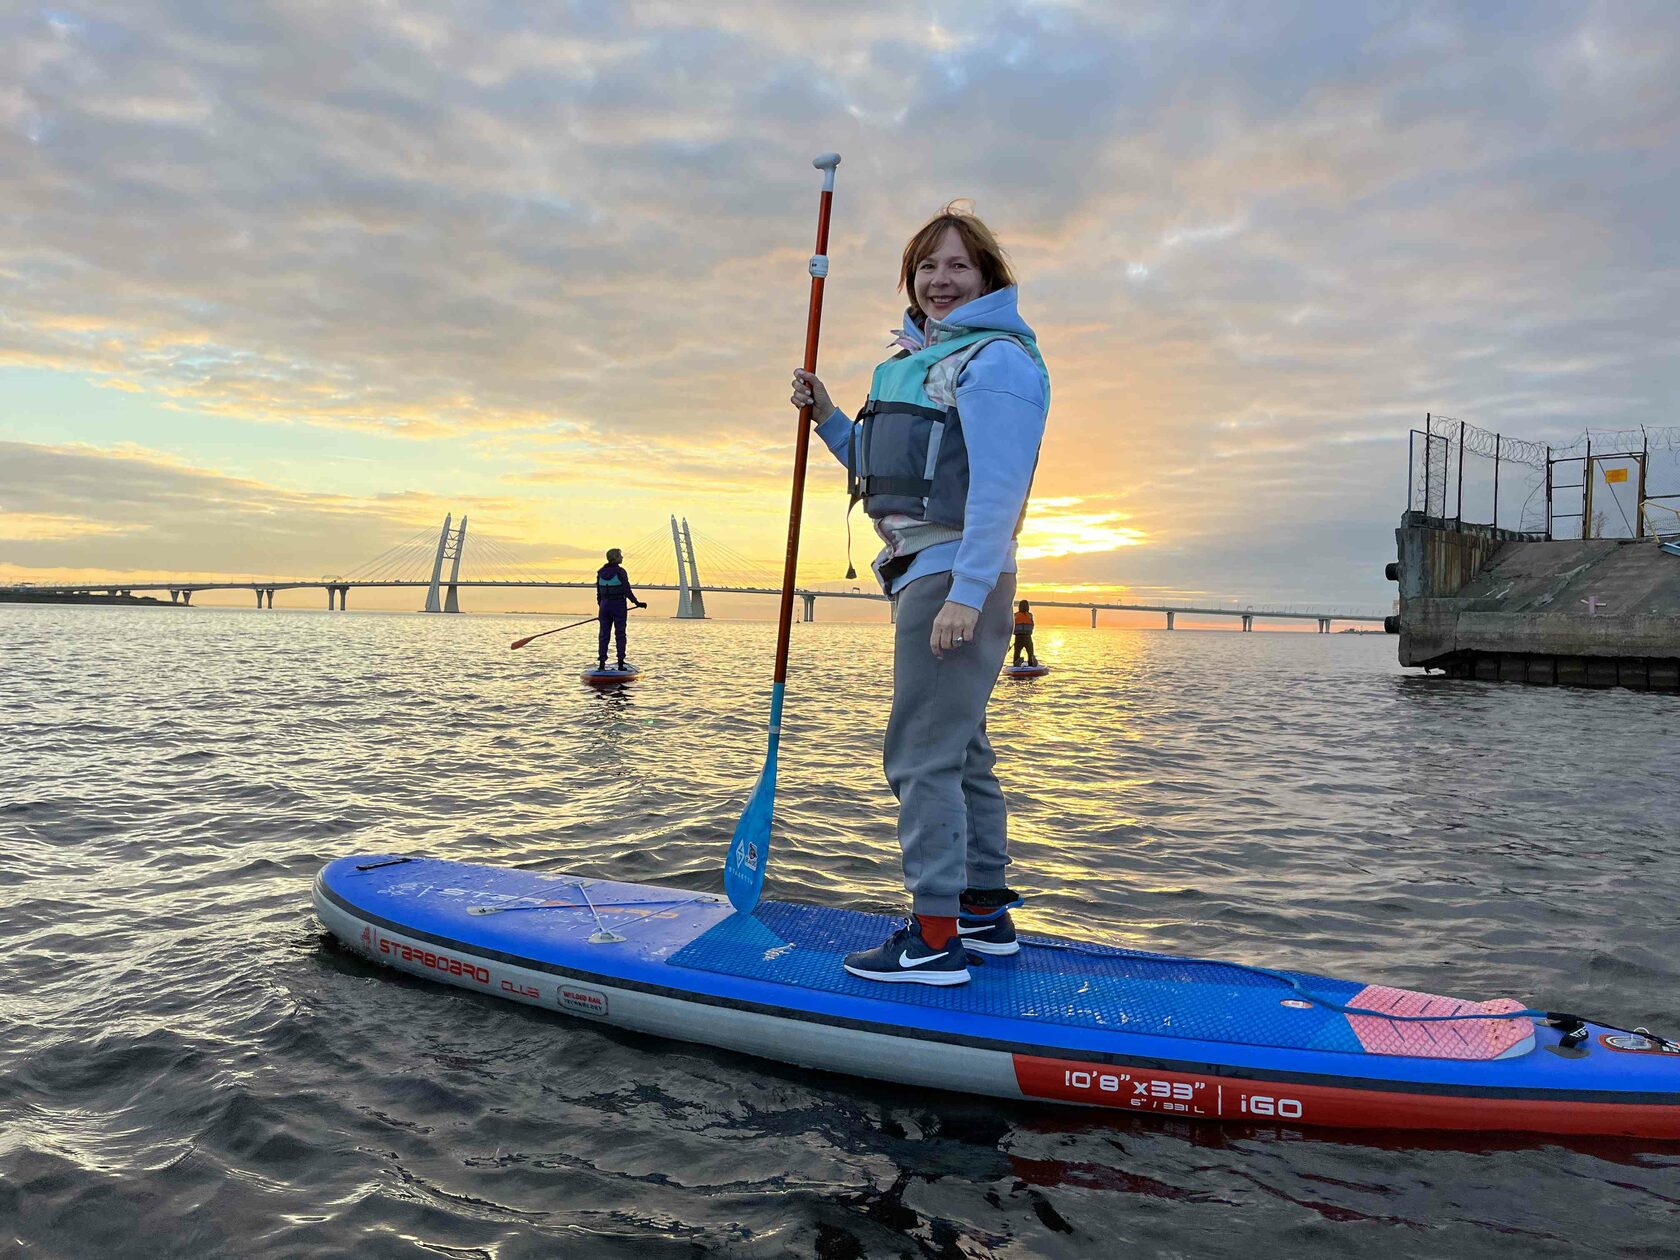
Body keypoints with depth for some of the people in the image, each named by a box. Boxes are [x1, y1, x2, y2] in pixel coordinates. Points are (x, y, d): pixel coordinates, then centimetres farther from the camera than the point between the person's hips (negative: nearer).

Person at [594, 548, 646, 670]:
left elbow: (598, 593, 10)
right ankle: (620, 664, 2)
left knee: (604, 634, 7)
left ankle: (601, 663, 4)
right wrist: (637, 603, -7)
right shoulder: (620, 572, -12)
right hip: (619, 605, -4)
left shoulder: (600, 572, 5)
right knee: (620, 634, 2)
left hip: (605, 606, 5)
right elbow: (627, 591, -15)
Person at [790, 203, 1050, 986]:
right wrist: (825, 415, 13)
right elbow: (886, 471, 24)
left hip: (957, 572, -10)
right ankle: (986, 913, 24)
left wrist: (966, 592, -25)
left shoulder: (996, 358, -8)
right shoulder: (917, 361, 21)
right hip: (926, 570, 10)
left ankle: (935, 937, -5)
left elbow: (998, 486, -18)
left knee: (922, 752, -11)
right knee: (959, 747, 14)